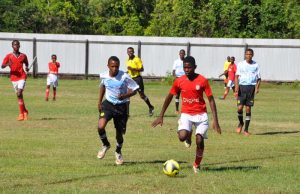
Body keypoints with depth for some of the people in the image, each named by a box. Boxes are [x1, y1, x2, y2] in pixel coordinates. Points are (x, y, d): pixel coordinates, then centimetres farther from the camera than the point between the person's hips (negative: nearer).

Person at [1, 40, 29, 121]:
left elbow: (26, 63, 22)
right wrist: (7, 64, -22)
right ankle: (24, 111, 25)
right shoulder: (9, 56, 1)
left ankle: (21, 113, -11)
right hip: (13, 77, 2)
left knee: (19, 94, -16)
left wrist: (27, 68, 0)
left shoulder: (23, 56, 5)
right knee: (19, 95, 7)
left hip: (22, 77, -2)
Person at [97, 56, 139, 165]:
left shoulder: (124, 77, -20)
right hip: (108, 104, 2)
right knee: (101, 126, -22)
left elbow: (134, 90, -11)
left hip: (121, 106, -2)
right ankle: (105, 145, 8)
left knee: (119, 133, 7)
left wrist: (125, 96, -30)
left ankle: (118, 152, 38)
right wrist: (99, 101, 13)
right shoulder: (104, 76, -8)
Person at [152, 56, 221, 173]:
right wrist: (161, 116, 9)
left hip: (201, 115, -1)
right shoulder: (179, 81, -2)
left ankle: (197, 165, 15)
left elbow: (211, 100, -5)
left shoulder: (202, 81, -8)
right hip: (186, 114, 1)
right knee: (182, 137, -25)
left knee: (199, 140, -12)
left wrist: (215, 121, -11)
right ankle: (188, 135, 15)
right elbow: (169, 97, 10)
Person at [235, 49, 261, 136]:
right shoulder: (240, 64, 7)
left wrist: (257, 87, -7)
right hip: (242, 86, 0)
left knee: (248, 108, 1)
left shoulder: (256, 65, 8)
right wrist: (236, 86, -9)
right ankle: (241, 123, 20)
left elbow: (258, 78, 9)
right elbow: (237, 76, 6)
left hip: (251, 87, 0)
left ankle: (246, 130, 8)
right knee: (240, 107, -10)